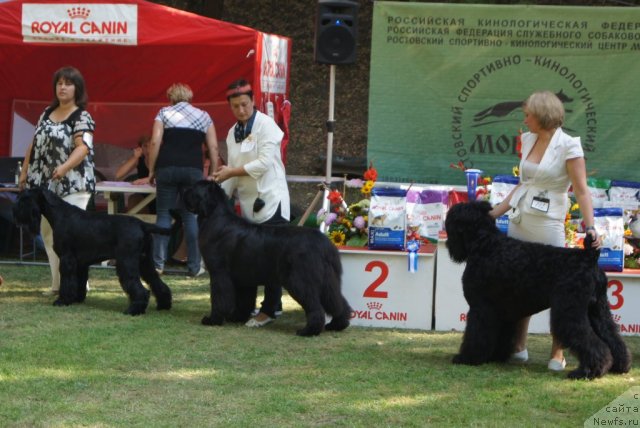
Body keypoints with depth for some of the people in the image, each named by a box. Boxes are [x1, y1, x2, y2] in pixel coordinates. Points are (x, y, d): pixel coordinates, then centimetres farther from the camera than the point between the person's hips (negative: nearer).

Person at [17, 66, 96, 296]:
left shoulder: (82, 117, -8)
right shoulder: (47, 113, 14)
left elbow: (83, 147, -22)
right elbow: (34, 145, 18)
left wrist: (65, 167, -37)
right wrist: (24, 171, 13)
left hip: (72, 185, -7)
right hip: (46, 184, 8)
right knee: (48, 232, 9)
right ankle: (58, 283, 16)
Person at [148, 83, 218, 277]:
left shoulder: (164, 113, 8)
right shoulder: (203, 116, 14)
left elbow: (155, 142, -3)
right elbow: (213, 148, 7)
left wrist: (151, 170, 2)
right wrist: (212, 174, 11)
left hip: (167, 168, -1)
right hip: (194, 170, 1)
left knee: (163, 215, 4)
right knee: (191, 217, 5)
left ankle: (158, 263, -1)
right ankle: (194, 266, 4)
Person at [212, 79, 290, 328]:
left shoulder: (266, 125, -7)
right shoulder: (233, 133, 13)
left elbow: (264, 162, -15)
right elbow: (233, 171, 14)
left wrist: (232, 172, -11)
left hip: (270, 200, -7)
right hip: (248, 203, 7)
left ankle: (269, 309, -3)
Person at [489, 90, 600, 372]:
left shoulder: (568, 147, -11)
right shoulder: (528, 140, 9)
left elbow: (581, 191, -14)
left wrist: (589, 226, -25)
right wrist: (495, 212, 16)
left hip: (548, 225, -7)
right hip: (519, 221, 7)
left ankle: (557, 353, 5)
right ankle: (519, 347, 17)